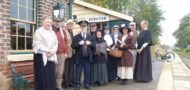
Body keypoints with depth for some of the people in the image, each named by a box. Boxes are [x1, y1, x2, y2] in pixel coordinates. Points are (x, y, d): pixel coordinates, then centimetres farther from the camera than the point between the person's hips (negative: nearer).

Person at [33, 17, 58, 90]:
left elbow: (56, 44, 11)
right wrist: (47, 50, -17)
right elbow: (37, 44, -11)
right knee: (42, 77, -1)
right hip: (41, 56, -5)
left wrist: (53, 51, -9)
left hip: (51, 57, 5)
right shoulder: (39, 31, -1)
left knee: (51, 76, 6)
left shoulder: (52, 32, 16)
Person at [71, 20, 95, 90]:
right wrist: (79, 43, -20)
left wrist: (90, 43, -12)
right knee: (78, 72, 4)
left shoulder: (91, 36, 10)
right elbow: (73, 46, -6)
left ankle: (86, 84, 24)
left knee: (87, 72, 10)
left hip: (88, 57, 2)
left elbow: (94, 46, 6)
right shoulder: (76, 37, 2)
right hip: (79, 57, -2)